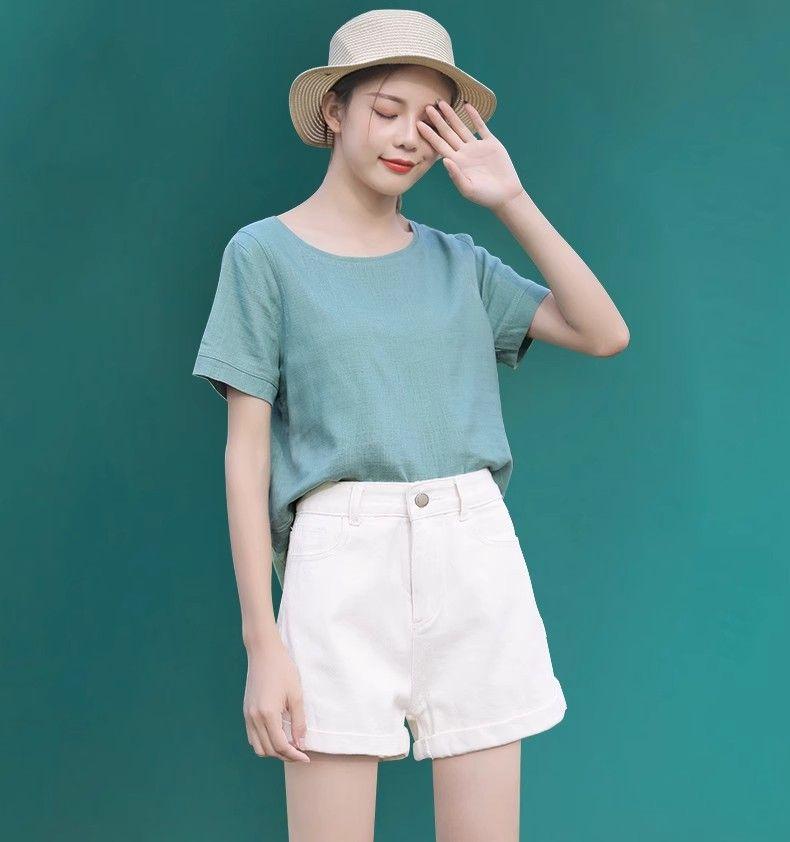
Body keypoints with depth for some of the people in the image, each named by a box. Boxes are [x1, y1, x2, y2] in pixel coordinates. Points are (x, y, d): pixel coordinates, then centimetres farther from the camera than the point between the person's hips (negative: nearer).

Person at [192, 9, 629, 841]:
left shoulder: (459, 263, 14)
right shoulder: (265, 253, 4)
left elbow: (605, 334, 5)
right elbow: (246, 453, -1)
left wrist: (511, 200, 2)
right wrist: (262, 641, -7)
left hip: (477, 555, 4)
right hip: (343, 556, -3)